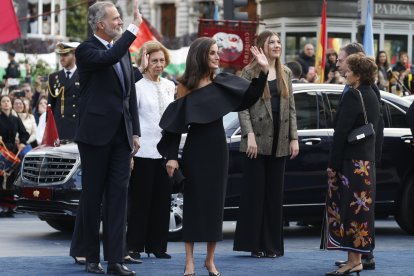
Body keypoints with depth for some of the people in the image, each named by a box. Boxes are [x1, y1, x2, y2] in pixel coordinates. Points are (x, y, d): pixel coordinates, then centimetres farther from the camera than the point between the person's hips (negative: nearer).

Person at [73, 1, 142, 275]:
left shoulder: (123, 51, 14)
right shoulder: (86, 50, -7)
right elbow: (109, 58, -30)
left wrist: (135, 132, 13)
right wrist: (134, 28, -28)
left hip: (121, 135, 6)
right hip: (96, 134, -6)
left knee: (119, 196, -1)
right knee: (93, 196, 3)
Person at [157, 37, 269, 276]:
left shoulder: (223, 82, 3)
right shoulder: (186, 86, -4)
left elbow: (249, 97, -7)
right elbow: (175, 123, -5)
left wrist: (263, 70, -18)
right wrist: (171, 156, -12)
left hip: (217, 149, 3)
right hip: (195, 150, -3)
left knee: (215, 202, 6)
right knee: (194, 202, 0)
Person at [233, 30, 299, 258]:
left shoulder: (285, 74, 13)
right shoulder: (250, 72, -2)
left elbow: (291, 108, 13)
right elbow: (242, 107, -7)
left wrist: (294, 138, 5)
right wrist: (250, 135, -16)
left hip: (279, 142, 5)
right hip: (258, 140, -5)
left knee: (275, 193, 7)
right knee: (254, 192, -1)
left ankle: (272, 244, 11)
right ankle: (253, 244, 3)